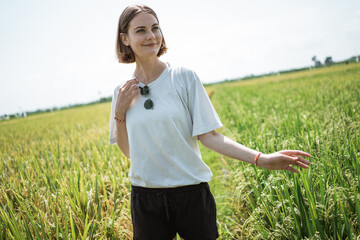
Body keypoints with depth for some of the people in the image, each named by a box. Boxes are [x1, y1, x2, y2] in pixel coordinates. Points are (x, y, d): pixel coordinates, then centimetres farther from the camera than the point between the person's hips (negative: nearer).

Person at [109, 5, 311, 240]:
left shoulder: (184, 77, -7)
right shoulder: (123, 91, 1)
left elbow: (208, 135, -8)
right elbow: (128, 150, 5)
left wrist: (261, 158, -17)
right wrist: (119, 113, -8)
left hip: (191, 193, -2)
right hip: (145, 198, 2)